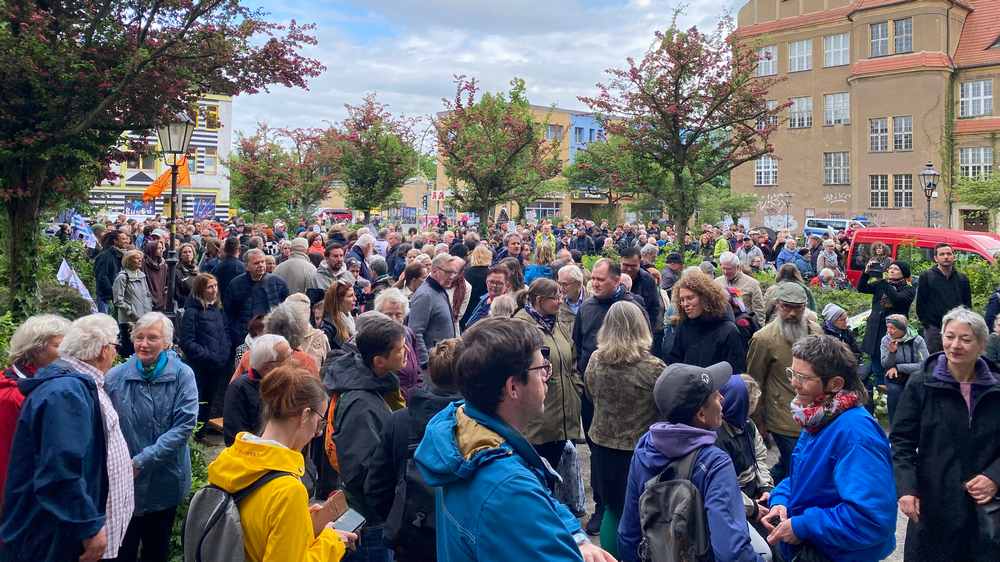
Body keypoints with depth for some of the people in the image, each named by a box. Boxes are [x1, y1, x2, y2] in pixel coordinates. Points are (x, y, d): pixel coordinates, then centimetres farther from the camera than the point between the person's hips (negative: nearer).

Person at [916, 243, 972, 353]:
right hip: (933, 329, -3)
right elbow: (920, 303, 0)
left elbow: (968, 304, 14)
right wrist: (926, 323, -6)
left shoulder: (962, 278, 11)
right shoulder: (926, 277, 0)